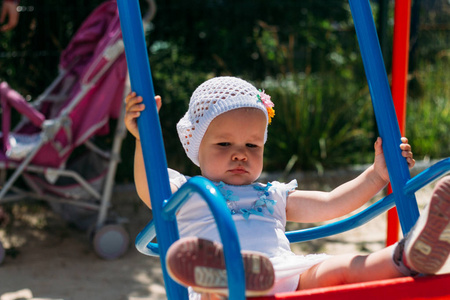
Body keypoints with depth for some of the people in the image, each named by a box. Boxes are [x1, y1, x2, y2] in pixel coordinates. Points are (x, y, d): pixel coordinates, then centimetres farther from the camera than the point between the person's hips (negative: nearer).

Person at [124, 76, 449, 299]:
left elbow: (330, 205, 32)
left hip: (290, 273, 3)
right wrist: (145, 140, -15)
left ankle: (409, 258, -52)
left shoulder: (272, 196, 36)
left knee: (334, 269, -26)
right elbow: (149, 188, 2)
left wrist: (377, 176, 22)